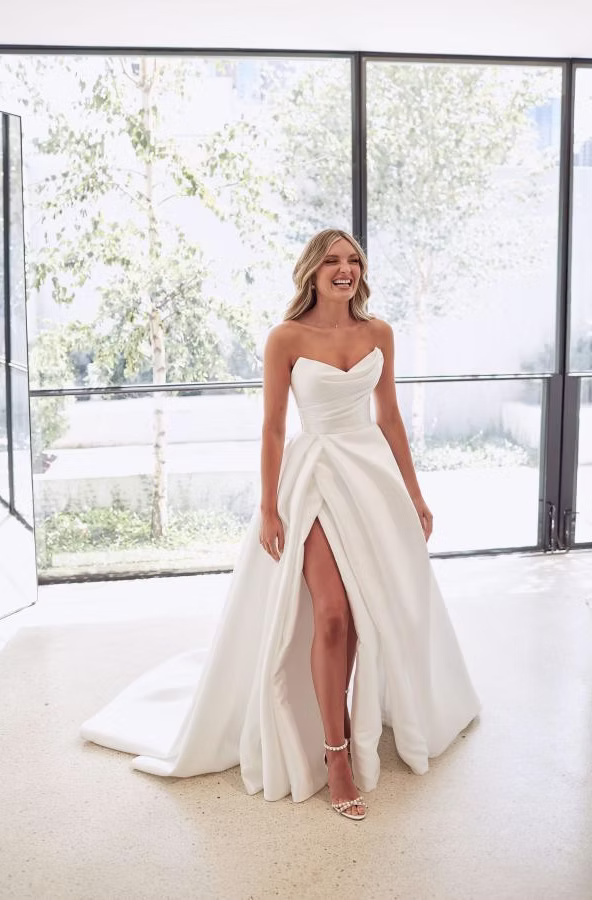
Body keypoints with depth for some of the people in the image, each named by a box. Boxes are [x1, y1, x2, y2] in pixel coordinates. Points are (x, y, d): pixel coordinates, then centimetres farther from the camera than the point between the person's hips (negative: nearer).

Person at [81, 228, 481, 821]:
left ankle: (348, 717, 34)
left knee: (376, 610, 10)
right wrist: (268, 508, -9)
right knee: (332, 616, -11)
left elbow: (389, 416, 11)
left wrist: (413, 494, 11)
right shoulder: (287, 338, -7)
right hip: (315, 477, -4)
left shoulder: (379, 334, 5)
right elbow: (272, 428, -6)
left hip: (375, 474, 5)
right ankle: (336, 753, 3)